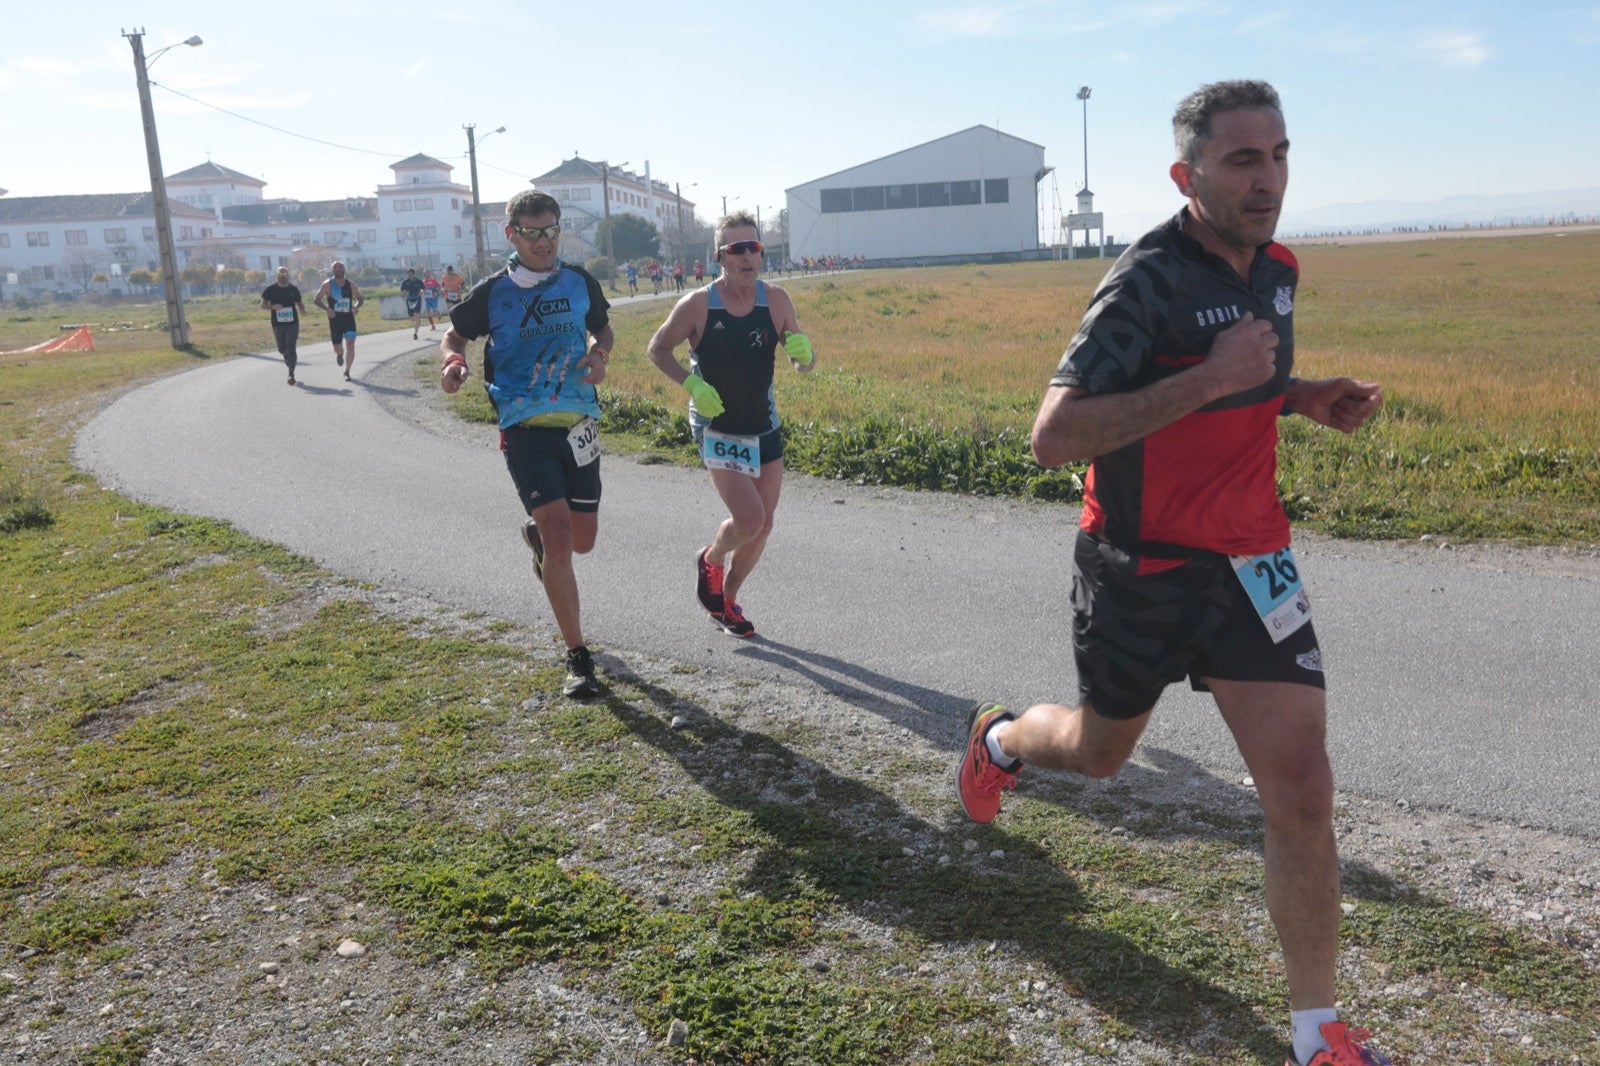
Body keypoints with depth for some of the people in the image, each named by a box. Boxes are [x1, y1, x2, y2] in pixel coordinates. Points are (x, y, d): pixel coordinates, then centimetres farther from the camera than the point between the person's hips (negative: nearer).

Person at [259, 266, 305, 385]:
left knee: (290, 348, -12)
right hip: (278, 324, 1)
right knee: (282, 349, 11)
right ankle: (290, 361, 42)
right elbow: (263, 305, 3)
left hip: (292, 323, -1)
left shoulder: (294, 289, 5)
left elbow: (299, 303, 14)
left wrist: (302, 309, -9)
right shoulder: (270, 290, 2)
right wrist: (272, 307, -18)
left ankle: (291, 374, -9)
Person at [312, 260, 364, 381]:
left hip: (349, 318, 1)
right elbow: (317, 300, -2)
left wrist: (357, 306, -9)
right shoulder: (328, 285, -4)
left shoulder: (351, 285, 2)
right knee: (338, 349, 4)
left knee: (350, 346, -10)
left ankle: (347, 372, 2)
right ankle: (340, 354, 44)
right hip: (335, 320, -1)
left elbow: (361, 298, 14)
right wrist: (327, 309, -20)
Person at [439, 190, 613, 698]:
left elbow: (603, 329, 21)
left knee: (582, 539, 9)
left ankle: (535, 535, 49)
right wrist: (453, 361, -11)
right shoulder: (492, 292, -1)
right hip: (525, 429, -3)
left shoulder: (580, 283, 6)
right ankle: (577, 657, -5)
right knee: (558, 535, -15)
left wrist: (597, 355, -2)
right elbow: (454, 335, 12)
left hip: (578, 425, 4)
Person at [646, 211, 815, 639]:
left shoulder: (776, 300, -5)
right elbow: (658, 349, -4)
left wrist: (803, 353, -25)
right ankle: (710, 560, 19)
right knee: (749, 519, -16)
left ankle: (726, 601, 30)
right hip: (717, 429, -4)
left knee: (762, 527, 8)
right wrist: (691, 383, -20)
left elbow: (803, 361, 0)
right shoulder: (697, 305, -13)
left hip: (765, 426, 5)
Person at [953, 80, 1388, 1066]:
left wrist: (1304, 396, 2)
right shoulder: (1148, 283, -19)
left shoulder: (1276, 270, 4)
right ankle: (998, 738, 54)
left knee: (1300, 786, -5)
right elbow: (1054, 437, -28)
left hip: (1248, 560, 5)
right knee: (1099, 752, 18)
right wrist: (1211, 378, -31)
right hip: (1138, 570, -4)